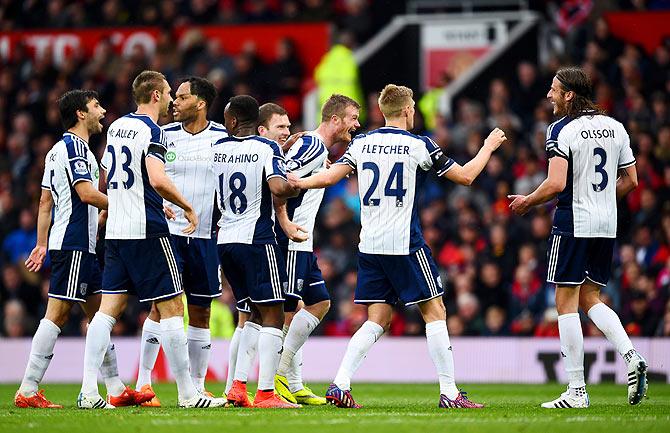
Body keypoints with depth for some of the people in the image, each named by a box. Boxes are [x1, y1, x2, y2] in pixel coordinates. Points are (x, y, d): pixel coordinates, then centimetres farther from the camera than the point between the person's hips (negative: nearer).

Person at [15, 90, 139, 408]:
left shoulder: (58, 149, 20)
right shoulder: (74, 146, -10)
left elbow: (45, 201, 21)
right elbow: (87, 193, -20)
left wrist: (42, 244, 21)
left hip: (81, 247, 10)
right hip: (74, 245, -10)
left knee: (99, 313, 11)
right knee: (57, 314, -11)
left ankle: (116, 389, 14)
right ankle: (27, 391, -12)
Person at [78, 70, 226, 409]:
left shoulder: (116, 127, 14)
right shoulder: (151, 131, -11)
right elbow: (158, 180, -24)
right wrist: (188, 208, -10)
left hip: (115, 230, 8)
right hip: (147, 231, -8)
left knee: (109, 309, 5)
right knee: (171, 308, -2)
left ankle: (88, 392, -3)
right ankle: (187, 394, -1)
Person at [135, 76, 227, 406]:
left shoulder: (224, 138, 2)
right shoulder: (163, 136, 3)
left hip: (206, 236, 1)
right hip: (168, 231, -1)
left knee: (201, 311, 6)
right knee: (161, 305, -8)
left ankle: (197, 385, 13)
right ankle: (143, 382, -3)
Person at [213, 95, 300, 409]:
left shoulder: (217, 149, 6)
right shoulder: (267, 148, -9)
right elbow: (279, 189, -25)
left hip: (225, 240, 6)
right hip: (256, 239, -6)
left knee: (257, 314, 18)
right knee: (272, 316, -2)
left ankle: (238, 386, 11)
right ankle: (265, 392, -10)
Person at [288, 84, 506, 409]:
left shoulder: (362, 143, 6)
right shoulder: (418, 145, -4)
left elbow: (330, 176, 0)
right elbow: (465, 176, 3)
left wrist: (299, 181, 17)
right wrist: (489, 147, 18)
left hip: (369, 245, 5)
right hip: (404, 244, -5)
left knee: (377, 320, 9)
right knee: (434, 312, 2)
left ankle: (340, 384, -4)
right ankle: (449, 392, -1)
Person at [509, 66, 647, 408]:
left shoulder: (562, 130, -11)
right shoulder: (615, 127, 9)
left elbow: (556, 184, -20)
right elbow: (630, 180, 14)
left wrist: (528, 202, -2)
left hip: (573, 223, -7)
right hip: (607, 225, 7)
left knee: (566, 302, 0)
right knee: (590, 299, 17)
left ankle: (576, 390, -1)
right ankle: (631, 357, -5)